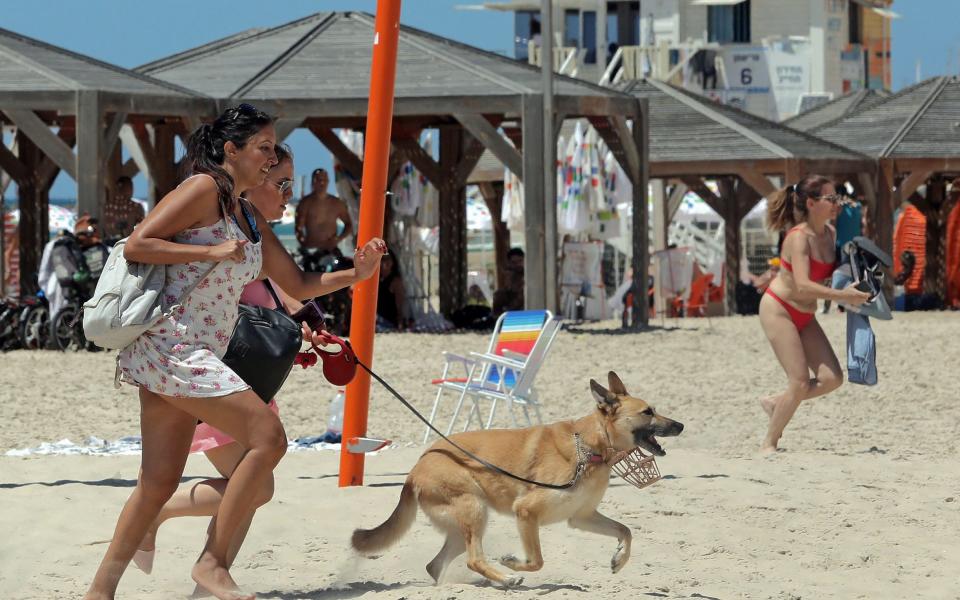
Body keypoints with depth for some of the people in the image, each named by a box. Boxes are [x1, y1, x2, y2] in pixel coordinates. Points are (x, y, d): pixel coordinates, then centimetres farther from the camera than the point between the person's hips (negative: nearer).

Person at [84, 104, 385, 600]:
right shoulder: (203, 189, -6)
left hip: (194, 356, 9)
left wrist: (354, 275, 8)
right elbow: (136, 246, -14)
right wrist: (213, 252, -15)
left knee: (160, 481, 8)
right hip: (169, 342, -9)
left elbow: (298, 285, 23)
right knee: (267, 435, -16)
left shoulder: (251, 220, 20)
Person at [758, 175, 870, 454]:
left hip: (804, 316, 8)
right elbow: (803, 285, -33)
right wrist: (842, 295, -36)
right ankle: (768, 444, 1)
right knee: (801, 381, -14)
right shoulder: (799, 237, -23)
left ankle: (774, 404, 16)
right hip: (778, 310, -8)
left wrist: (853, 287, -6)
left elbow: (832, 272, 14)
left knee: (832, 378, -3)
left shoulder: (830, 234, 0)